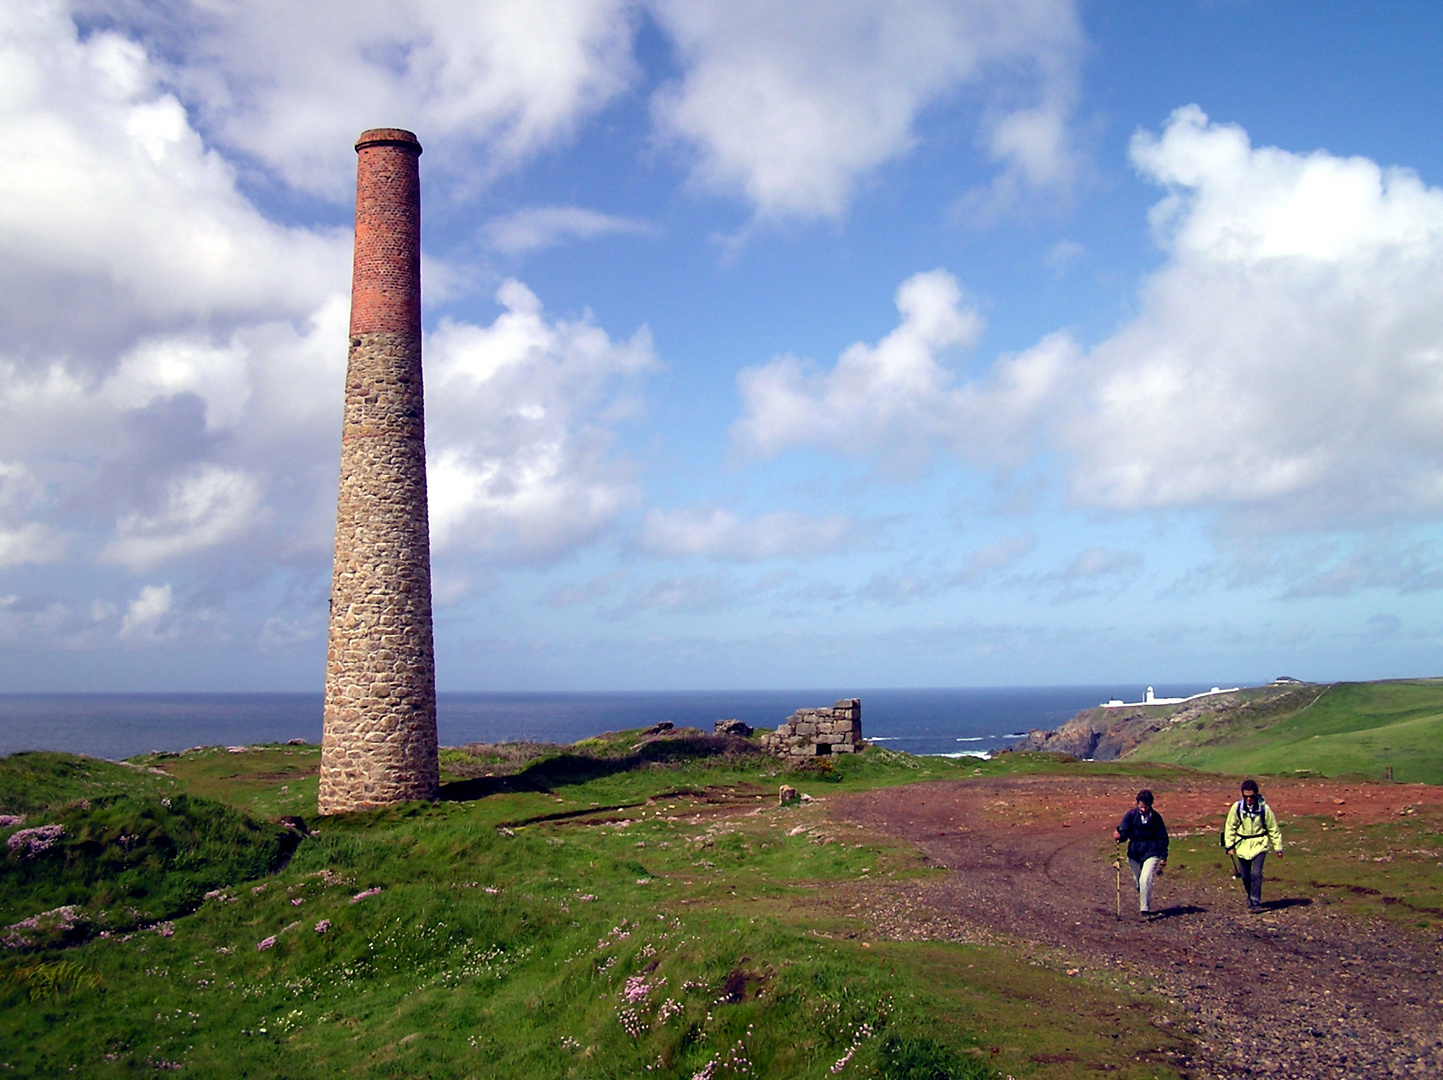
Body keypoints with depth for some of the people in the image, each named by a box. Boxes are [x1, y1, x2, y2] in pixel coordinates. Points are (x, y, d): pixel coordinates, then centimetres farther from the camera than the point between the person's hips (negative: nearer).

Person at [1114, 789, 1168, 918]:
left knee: (1145, 880, -18)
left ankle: (1145, 910, -8)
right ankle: (1142, 901, 39)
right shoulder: (1131, 815, -6)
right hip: (1134, 853, 2)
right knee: (1137, 881, 13)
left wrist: (1163, 857, 2)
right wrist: (1118, 836, -29)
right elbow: (1123, 832, -5)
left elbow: (1162, 838, 3)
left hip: (1151, 853, -2)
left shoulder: (1156, 817, -5)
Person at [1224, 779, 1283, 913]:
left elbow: (1273, 829, 1)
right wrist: (1230, 845, 2)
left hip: (1259, 845, -2)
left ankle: (1255, 902, -7)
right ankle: (1250, 897, 32)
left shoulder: (1264, 808, -11)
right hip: (1242, 846, 2)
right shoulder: (1237, 807, -8)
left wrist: (1278, 847, 6)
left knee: (1256, 874, -15)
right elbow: (1230, 827, 4)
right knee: (1245, 876, 9)